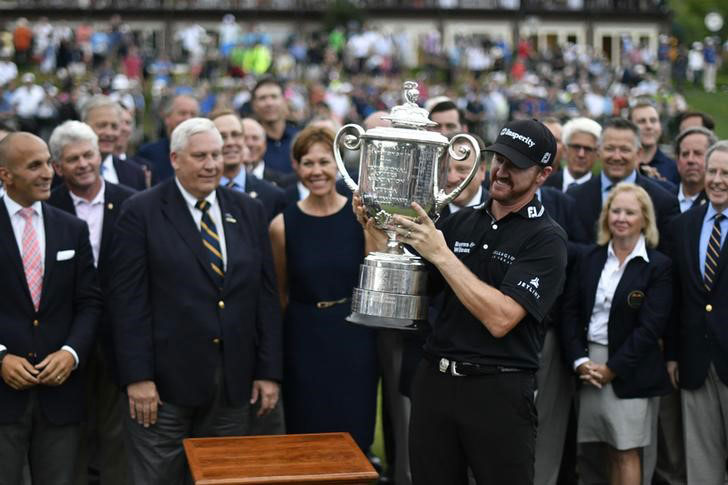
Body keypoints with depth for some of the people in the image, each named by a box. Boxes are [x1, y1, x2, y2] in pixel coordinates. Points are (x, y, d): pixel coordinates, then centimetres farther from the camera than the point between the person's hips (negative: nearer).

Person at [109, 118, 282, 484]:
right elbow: (128, 300, -7)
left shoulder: (248, 212, 9)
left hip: (235, 382, 4)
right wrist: (137, 377, -13)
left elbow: (266, 295, 9)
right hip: (164, 383, -4)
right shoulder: (140, 213, -3)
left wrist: (269, 371, 4)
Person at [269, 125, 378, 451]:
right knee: (306, 437, 6)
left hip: (355, 341, 0)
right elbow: (280, 292, 8)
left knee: (354, 436, 6)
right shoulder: (283, 225, -3)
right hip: (303, 342, 0)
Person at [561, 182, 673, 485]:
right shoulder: (589, 259, 8)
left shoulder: (658, 266, -5)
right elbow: (570, 312, 6)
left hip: (629, 370, -4)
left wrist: (612, 368, -13)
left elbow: (651, 326, -11)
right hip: (590, 364, 4)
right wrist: (580, 361, -6)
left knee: (626, 452, 0)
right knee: (611, 450, 9)